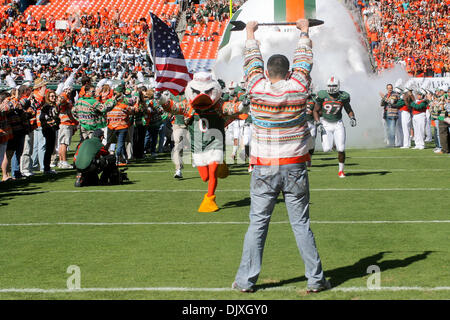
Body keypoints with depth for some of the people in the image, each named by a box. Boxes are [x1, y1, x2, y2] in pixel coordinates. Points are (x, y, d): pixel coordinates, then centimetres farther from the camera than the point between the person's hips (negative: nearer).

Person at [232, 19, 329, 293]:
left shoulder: (257, 88, -6)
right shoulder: (298, 88, -4)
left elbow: (253, 60, 13)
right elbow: (304, 59, 14)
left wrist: (251, 34, 31)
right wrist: (304, 32, 32)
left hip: (264, 169, 0)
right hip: (295, 168, 0)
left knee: (257, 225, 4)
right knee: (301, 225, 5)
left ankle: (246, 280, 8)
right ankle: (316, 280, 9)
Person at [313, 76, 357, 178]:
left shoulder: (343, 97, -7)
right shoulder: (322, 96, -11)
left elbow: (349, 110, 7)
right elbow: (315, 111, 0)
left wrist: (352, 118, -13)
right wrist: (318, 123, -12)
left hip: (338, 124, 1)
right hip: (326, 124, 0)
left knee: (341, 149, -8)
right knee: (327, 149, -11)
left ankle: (341, 171, 11)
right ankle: (330, 143, 28)